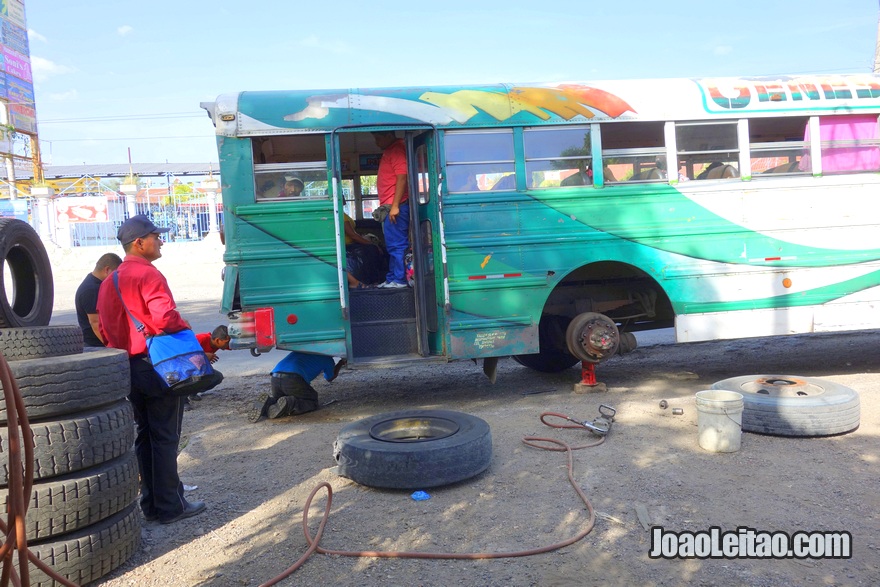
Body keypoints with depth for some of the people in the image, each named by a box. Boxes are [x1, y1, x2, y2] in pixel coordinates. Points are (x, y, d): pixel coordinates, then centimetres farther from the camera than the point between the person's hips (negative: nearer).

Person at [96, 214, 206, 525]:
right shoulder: (147, 274, -16)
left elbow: (106, 329, 18)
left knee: (143, 437, 15)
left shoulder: (109, 282, 13)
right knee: (165, 438, 0)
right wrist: (186, 328, -11)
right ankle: (170, 506, 8)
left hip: (128, 368, 8)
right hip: (158, 367, -8)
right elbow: (165, 317, -28)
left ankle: (150, 503, 23)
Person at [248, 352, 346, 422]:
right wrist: (341, 363, 54)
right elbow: (330, 378, 37)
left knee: (279, 400, 30)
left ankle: (268, 402, -5)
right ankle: (288, 404, -16)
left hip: (275, 377, 6)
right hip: (293, 378, -6)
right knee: (312, 402, 13)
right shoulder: (327, 359, 18)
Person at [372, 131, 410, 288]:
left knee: (396, 245, -8)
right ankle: (392, 279, 18)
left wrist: (395, 206, -23)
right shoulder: (389, 151, 21)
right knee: (393, 246, 12)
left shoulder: (397, 150, -10)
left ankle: (399, 280, -4)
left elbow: (402, 177, -19)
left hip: (395, 207, -11)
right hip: (389, 207, 11)